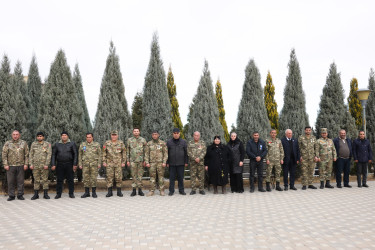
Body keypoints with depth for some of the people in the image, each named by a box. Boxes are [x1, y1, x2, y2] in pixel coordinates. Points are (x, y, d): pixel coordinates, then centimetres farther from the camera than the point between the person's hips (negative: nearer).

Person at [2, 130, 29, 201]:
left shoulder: (24, 143, 6)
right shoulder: (7, 143, 5)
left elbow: (26, 154, 6)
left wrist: (26, 164, -1)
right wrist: (5, 164, -4)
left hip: (21, 166, 0)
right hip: (10, 166, 0)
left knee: (20, 181, 4)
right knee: (10, 181, 3)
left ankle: (20, 195, 13)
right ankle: (11, 196, 13)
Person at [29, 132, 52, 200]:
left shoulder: (47, 144, 1)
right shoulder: (33, 144, 9)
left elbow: (49, 154, -4)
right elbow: (31, 154, 10)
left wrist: (47, 164, -12)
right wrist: (31, 164, 1)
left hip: (44, 165, -2)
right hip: (35, 165, 2)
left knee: (45, 179, 1)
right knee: (36, 180, 6)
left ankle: (45, 194, 8)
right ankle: (36, 194, 13)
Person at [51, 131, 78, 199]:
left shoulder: (72, 144, 3)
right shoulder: (57, 144, 9)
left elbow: (75, 154, 1)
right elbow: (53, 155, 10)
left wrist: (75, 164, -5)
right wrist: (53, 164, 1)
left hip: (69, 164, -1)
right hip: (60, 165, 1)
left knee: (70, 180, 2)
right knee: (59, 180, 4)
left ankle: (71, 193, 12)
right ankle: (58, 194, 13)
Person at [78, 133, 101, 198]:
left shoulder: (97, 144, 3)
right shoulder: (82, 145, 7)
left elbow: (99, 155, 3)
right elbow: (80, 155, 8)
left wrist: (99, 163, -4)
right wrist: (80, 164, 2)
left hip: (94, 164, -1)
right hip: (85, 164, 2)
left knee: (93, 178, 0)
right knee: (86, 178, 3)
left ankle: (94, 193, 8)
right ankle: (87, 193, 11)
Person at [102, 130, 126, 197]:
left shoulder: (121, 143, 3)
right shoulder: (107, 143, 4)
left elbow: (124, 153, 5)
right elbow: (103, 153, 6)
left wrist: (123, 162, 0)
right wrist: (104, 161, 0)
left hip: (118, 163, 0)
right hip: (109, 163, 0)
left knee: (119, 177, 2)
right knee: (109, 177, 2)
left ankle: (119, 192, 12)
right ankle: (109, 192, 10)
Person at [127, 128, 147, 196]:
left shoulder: (143, 140, 4)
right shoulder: (129, 140, 7)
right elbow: (127, 151, 9)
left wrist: (145, 160, -2)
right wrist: (127, 160, 4)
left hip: (141, 160, 0)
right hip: (132, 160, 1)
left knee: (140, 175, 2)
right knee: (134, 176, 4)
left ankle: (140, 190, 10)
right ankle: (134, 190, 11)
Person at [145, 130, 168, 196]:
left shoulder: (163, 143, 3)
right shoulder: (149, 143, 7)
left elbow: (165, 153, 0)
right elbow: (146, 153, 6)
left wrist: (164, 162, -8)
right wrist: (147, 162, -3)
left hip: (160, 163, -1)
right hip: (152, 163, 1)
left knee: (161, 177, 2)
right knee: (152, 177, 4)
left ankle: (162, 190, 9)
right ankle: (152, 191, 11)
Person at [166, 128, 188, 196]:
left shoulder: (183, 142, 5)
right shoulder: (169, 142, 4)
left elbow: (186, 152, 6)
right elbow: (167, 153, 5)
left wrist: (186, 162, 2)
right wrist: (167, 162, 0)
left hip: (181, 163, 0)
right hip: (172, 163, 0)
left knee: (181, 177, 5)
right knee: (172, 177, 4)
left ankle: (181, 190, 15)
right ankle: (171, 191, 11)